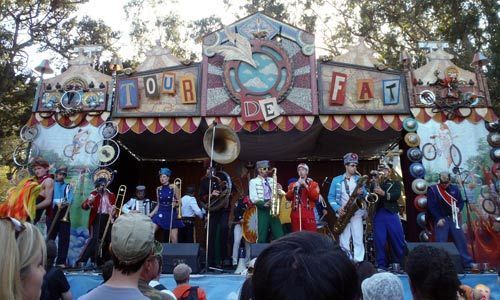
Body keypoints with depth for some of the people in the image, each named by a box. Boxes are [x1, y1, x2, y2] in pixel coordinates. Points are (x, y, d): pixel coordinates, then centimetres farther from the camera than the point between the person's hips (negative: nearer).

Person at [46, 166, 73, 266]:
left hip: (64, 214, 2)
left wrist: (65, 203, -21)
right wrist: (56, 202, -25)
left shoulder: (68, 186, 15)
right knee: (50, 237, 3)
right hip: (52, 213, -2)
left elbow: (70, 199, 1)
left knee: (64, 238, -1)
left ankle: (61, 261, 3)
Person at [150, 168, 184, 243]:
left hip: (172, 214, -3)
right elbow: (158, 205, 13)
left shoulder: (173, 188, -6)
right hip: (161, 214, 3)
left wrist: (175, 204, -23)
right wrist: (151, 214, 8)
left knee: (173, 238, -1)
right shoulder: (158, 189, 5)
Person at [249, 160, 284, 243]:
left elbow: (278, 194, 16)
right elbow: (253, 199, -8)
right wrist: (264, 204, -21)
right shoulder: (253, 181, 2)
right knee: (262, 238, -4)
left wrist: (279, 189, -6)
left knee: (279, 237, 0)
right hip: (262, 211, -4)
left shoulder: (272, 180, 17)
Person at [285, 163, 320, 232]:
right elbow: (288, 197, 6)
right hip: (295, 214, 2)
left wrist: (306, 186, -10)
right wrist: (293, 188, -8)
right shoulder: (292, 184, 17)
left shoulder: (313, 184, 10)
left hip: (308, 214, -2)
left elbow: (316, 197, -6)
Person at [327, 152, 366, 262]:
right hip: (343, 214, -1)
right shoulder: (336, 180, 5)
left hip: (357, 213, 1)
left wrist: (362, 193, -14)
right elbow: (331, 197, 4)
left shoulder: (359, 179, 10)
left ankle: (358, 262, 4)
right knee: (344, 242, 1)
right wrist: (338, 208, -11)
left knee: (358, 240, -2)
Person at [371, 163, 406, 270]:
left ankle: (399, 264, 16)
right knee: (379, 241, -2)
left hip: (391, 214, -1)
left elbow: (397, 195, -5)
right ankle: (381, 265, 6)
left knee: (398, 240, 1)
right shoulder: (374, 184, 19)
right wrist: (374, 183, -8)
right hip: (378, 214, 1)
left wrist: (384, 193, -22)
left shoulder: (395, 183, 14)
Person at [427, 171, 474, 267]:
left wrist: (459, 208, -9)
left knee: (461, 240, 8)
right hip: (441, 219, -4)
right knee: (441, 242, -4)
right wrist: (438, 218, -16)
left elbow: (461, 201, 13)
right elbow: (431, 206, -10)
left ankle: (467, 262, 19)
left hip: (453, 219, 4)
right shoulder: (432, 190, -6)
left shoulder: (455, 189, 8)